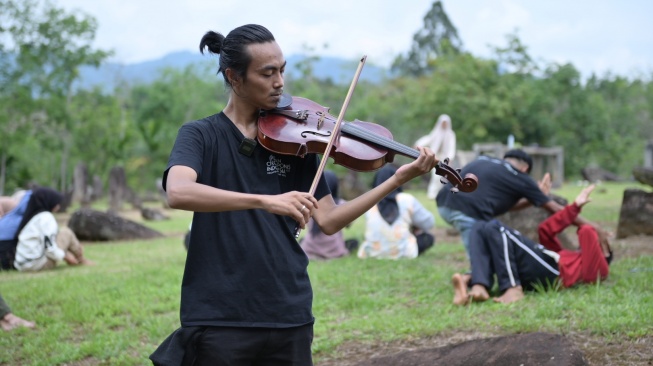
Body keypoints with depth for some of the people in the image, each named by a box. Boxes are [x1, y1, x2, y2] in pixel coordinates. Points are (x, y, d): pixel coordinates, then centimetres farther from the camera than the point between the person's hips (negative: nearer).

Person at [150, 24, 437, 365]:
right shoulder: (200, 135, -2)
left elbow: (328, 220, 4)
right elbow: (178, 192, -23)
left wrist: (398, 178, -4)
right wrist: (265, 200, -33)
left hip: (289, 316, 4)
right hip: (218, 318, -3)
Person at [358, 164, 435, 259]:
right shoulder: (407, 200, -8)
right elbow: (429, 223, 2)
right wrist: (414, 227, 25)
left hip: (372, 253, 3)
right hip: (402, 253, -3)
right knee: (429, 237, 17)